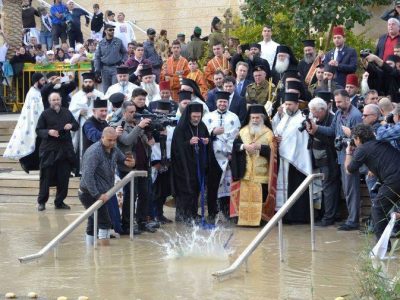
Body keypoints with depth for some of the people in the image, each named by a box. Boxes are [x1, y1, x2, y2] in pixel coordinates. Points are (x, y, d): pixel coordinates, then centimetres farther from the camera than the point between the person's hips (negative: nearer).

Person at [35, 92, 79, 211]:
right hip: (49, 150, -4)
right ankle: (41, 202, 8)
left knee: (63, 178, 5)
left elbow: (76, 125, 18)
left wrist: (71, 126, -5)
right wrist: (48, 132, -19)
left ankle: (60, 201, 15)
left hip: (65, 150, 4)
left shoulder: (67, 113, 10)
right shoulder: (45, 114, 0)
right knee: (46, 177, -2)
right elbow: (38, 130, -1)